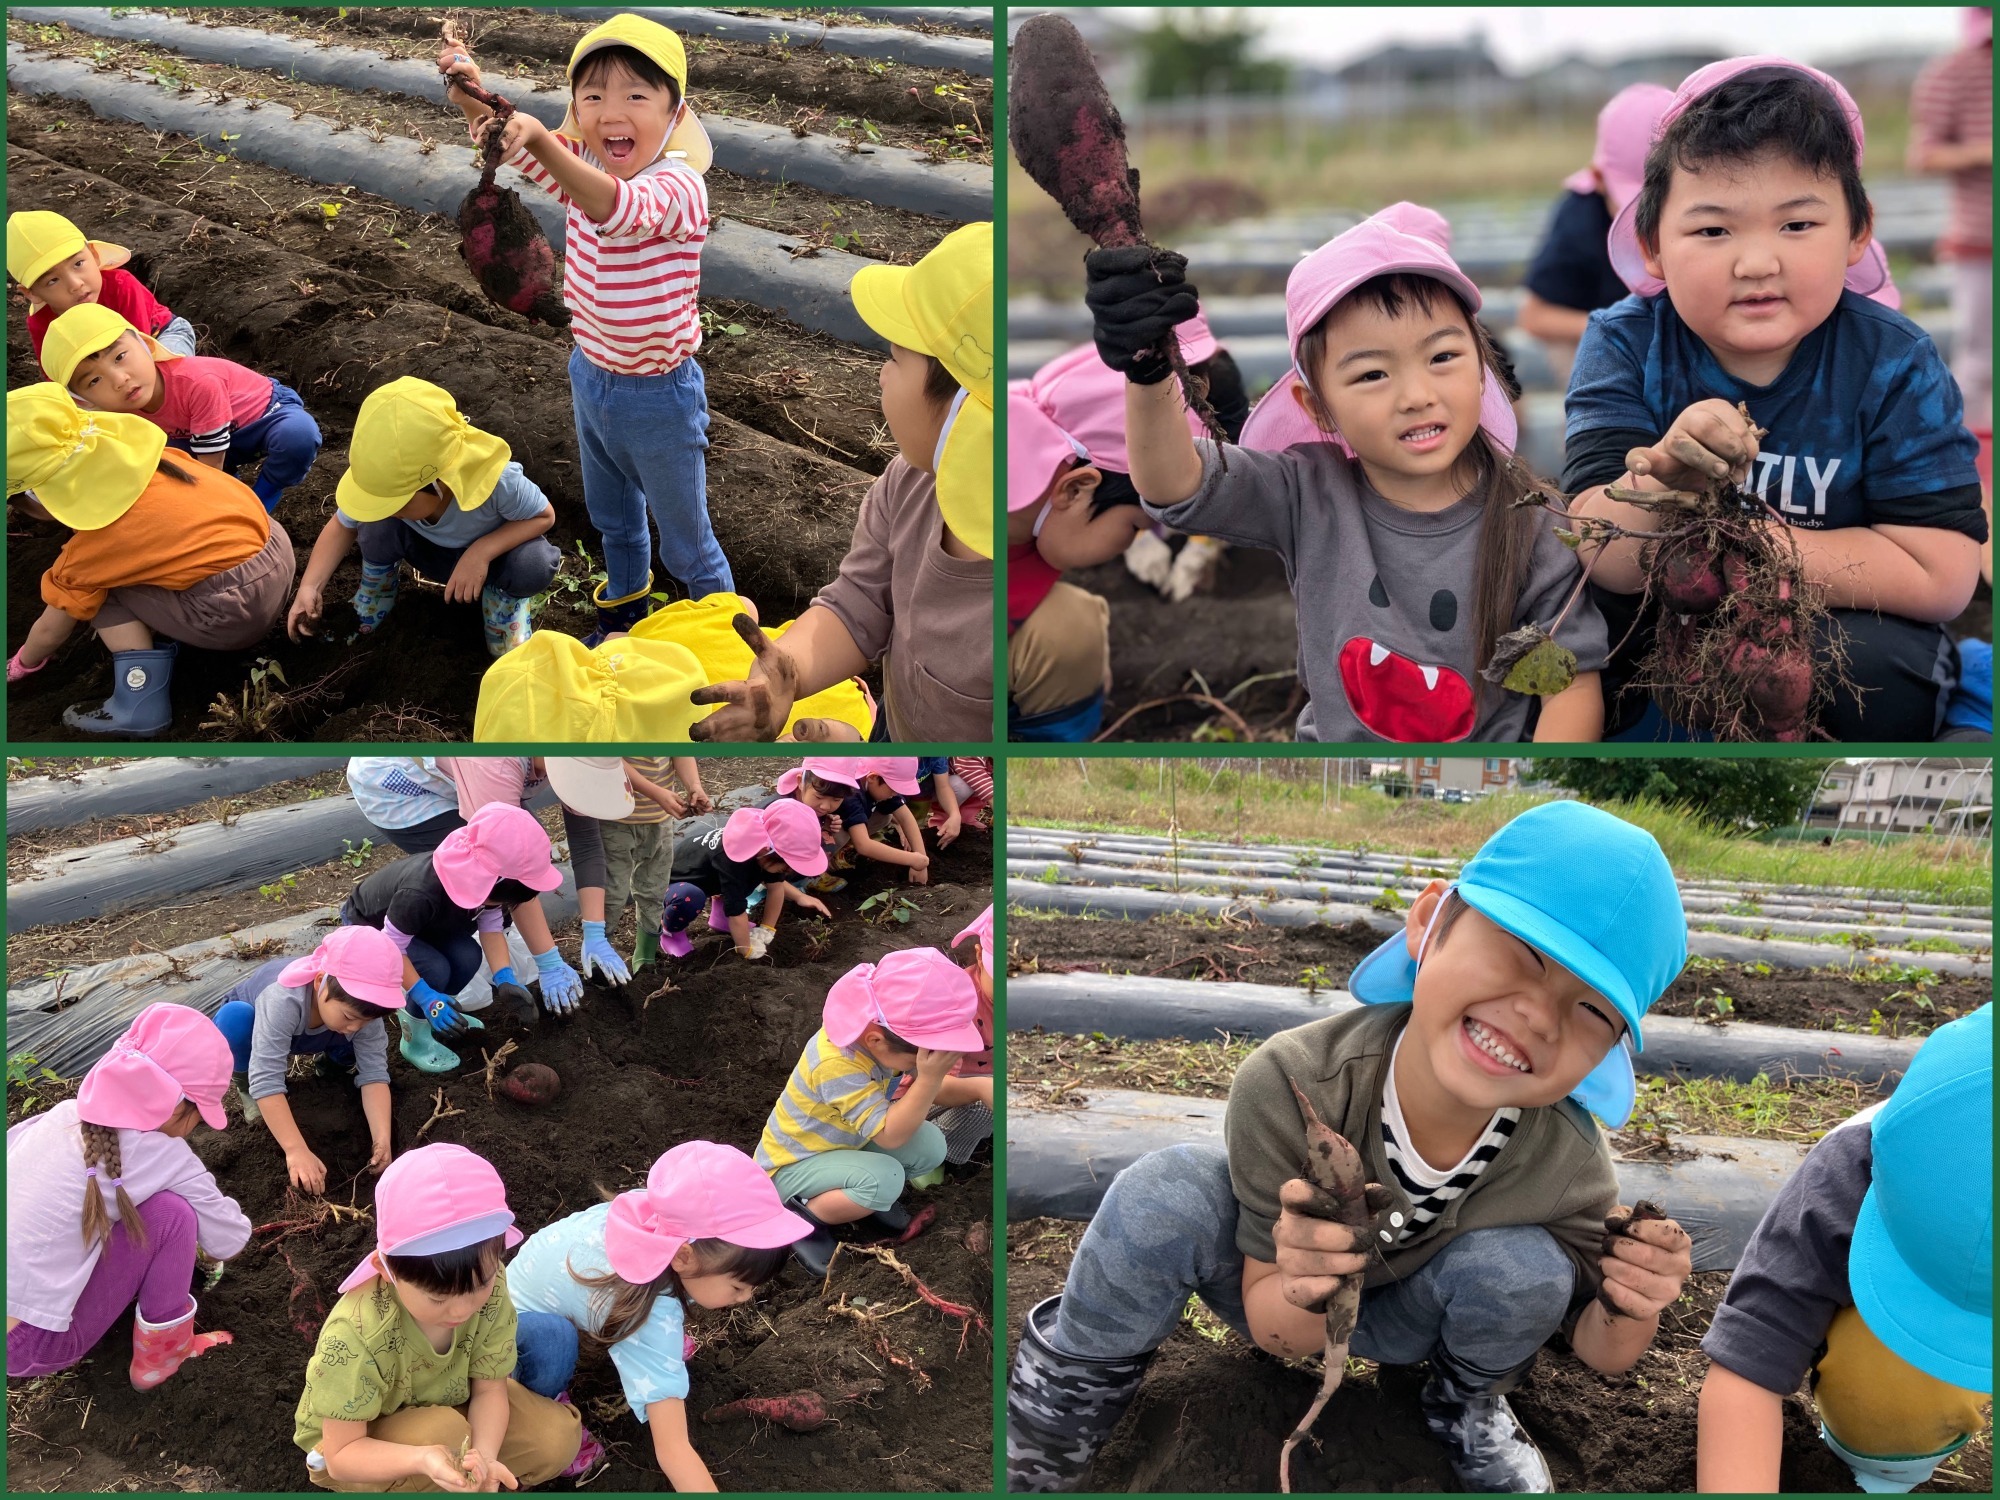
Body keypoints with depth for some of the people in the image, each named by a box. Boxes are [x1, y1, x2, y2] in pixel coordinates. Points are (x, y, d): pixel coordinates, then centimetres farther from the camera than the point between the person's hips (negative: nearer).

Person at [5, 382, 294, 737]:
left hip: (238, 613, -8)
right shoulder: (135, 454, 1)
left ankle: (141, 699, -4)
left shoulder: (91, 548, -12)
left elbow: (51, 631, 6)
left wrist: (21, 665, 27)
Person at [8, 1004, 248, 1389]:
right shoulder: (165, 1157, -10)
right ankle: (162, 1353, 7)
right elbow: (230, 1241, 0)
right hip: (32, 1347, -6)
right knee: (172, 1212, -7)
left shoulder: (62, 1116, 3)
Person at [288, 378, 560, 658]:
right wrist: (310, 587, -26)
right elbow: (342, 526, -13)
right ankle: (380, 578, 6)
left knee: (534, 565, -35)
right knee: (378, 524, -29)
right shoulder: (387, 482, -31)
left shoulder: (495, 481, -41)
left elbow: (544, 515, -24)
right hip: (430, 551, 2)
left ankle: (503, 596, 2)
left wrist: (481, 552, -38)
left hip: (489, 551, -2)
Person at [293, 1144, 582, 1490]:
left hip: (448, 1405, 5)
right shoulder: (354, 1335, -39)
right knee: (447, 1432, -33)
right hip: (359, 1447, -5)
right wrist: (423, 1458, -48)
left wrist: (484, 1457, -37)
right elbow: (342, 1456, -29)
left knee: (559, 1437, -12)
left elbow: (489, 1388, -15)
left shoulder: (488, 1285, -26)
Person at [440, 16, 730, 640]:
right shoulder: (584, 166, -8)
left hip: (657, 398, -7)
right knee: (613, 519, 29)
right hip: (590, 377, 7)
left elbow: (614, 206, -51)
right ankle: (623, 612, 52)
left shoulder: (678, 188, -31)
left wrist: (539, 138, -67)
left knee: (685, 541, 12)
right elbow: (508, 135, -9)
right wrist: (472, 94, -34)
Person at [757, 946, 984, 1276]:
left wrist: (976, 1091, -11)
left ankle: (865, 1194, 12)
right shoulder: (837, 1065, -39)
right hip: (793, 1164, -8)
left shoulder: (875, 1031, -14)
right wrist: (929, 1078, -44)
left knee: (930, 1145, -10)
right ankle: (803, 1219, -10)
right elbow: (890, 1136, -36)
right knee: (885, 1180, -33)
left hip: (843, 1143, 8)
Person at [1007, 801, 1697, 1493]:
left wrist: (1628, 1314, -37)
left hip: (1402, 1325, 2)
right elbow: (1277, 1335, -23)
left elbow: (1595, 1349, -11)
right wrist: (1305, 1296, -49)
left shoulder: (1570, 1171, -29)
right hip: (1287, 1301, -2)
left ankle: (1464, 1409, 6)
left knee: (1526, 1264, -29)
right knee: (1162, 1194, -32)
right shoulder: (1286, 1089, -35)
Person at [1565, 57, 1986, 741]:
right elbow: (1605, 561, -19)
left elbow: (1938, 575, -20)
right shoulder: (1625, 347, -10)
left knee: (1884, 669, -32)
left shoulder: (1893, 364, -12)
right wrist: (1664, 478, -43)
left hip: (1836, 633, 0)